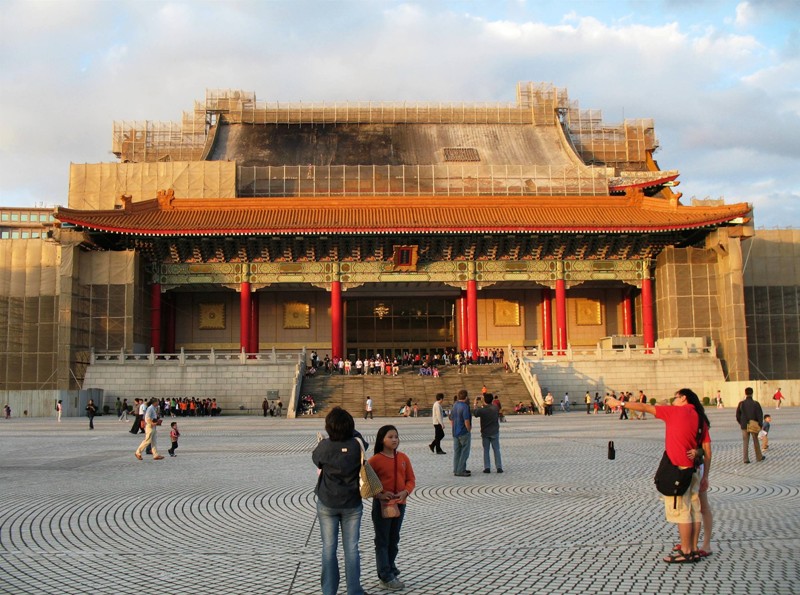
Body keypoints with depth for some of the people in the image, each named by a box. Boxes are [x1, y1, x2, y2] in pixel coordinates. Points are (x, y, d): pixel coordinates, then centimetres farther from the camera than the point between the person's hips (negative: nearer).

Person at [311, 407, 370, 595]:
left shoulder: (325, 446, -15)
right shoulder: (357, 445, -11)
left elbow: (315, 459, 5)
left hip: (327, 503, -1)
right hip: (352, 504, 1)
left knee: (329, 547, 8)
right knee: (351, 547, 7)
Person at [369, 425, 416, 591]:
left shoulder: (403, 458, 3)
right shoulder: (375, 460, -11)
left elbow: (411, 479, 6)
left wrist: (405, 492, -13)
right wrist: (379, 495, -22)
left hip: (400, 504, 5)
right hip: (382, 505, -5)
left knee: (394, 540, 17)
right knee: (382, 542, 3)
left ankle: (390, 570, 32)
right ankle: (386, 578, 8)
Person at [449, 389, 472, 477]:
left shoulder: (454, 406, 7)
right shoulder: (465, 406, -18)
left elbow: (451, 420, 14)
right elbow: (466, 421, -22)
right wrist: (469, 430, -8)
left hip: (455, 433, 8)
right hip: (464, 432, -8)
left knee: (457, 452, 14)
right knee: (464, 452, 0)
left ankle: (456, 470, 20)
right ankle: (461, 471, 0)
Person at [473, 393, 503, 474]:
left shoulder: (481, 410, -17)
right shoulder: (496, 408, -10)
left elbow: (474, 413, 2)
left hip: (485, 433, -1)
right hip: (495, 432, 1)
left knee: (486, 450, 7)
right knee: (496, 450, 7)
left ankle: (487, 468, 5)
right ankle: (499, 467, 4)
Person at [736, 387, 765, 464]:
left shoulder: (741, 403, -4)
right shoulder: (756, 404, -9)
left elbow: (737, 415, 5)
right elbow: (760, 415, -10)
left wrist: (740, 423, 20)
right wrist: (760, 425, -5)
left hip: (744, 426, 1)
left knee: (745, 442, 4)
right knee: (756, 442, 15)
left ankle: (746, 459, 1)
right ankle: (759, 457, 25)